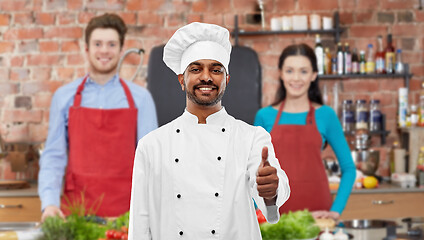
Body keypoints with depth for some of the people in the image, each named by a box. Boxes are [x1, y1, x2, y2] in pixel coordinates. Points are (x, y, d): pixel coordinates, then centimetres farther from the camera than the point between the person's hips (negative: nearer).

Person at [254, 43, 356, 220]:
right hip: (275, 214, 1)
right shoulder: (264, 116, 5)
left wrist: (335, 211, -4)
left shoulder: (325, 115, 2)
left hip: (316, 212, 0)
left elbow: (348, 168, 6)